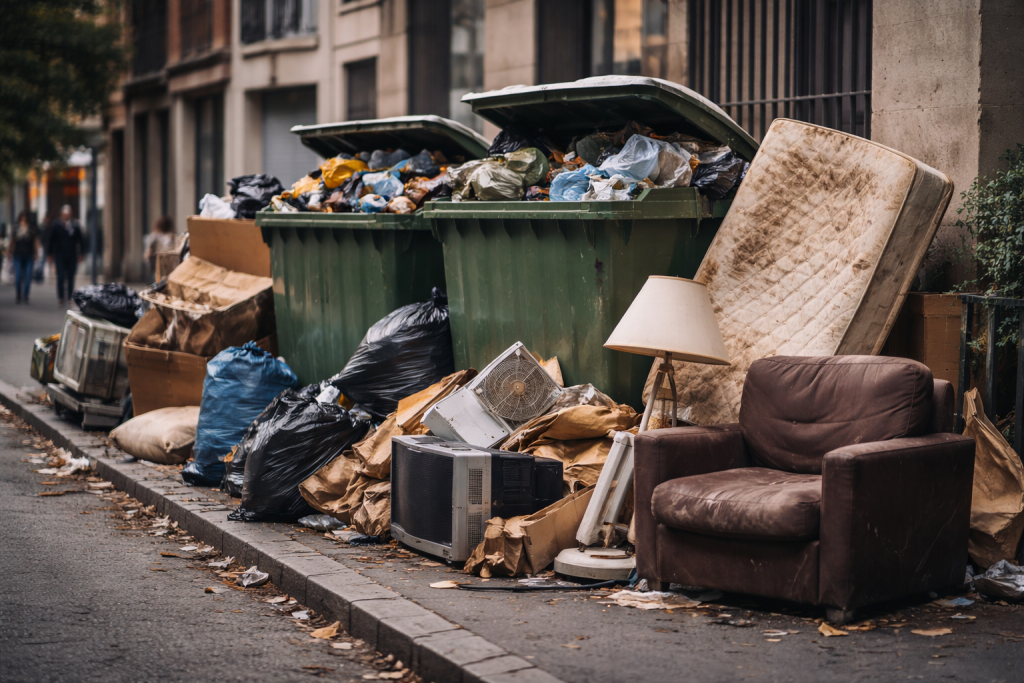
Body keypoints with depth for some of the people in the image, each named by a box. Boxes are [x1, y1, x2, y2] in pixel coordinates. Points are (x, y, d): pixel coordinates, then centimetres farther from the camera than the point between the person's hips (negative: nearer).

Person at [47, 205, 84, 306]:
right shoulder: (56, 225, -2)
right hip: (59, 255, -2)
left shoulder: (76, 225, 3)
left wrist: (81, 253, 6)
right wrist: (50, 254, 2)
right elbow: (51, 240, 3)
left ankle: (70, 298, 12)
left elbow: (80, 240, 8)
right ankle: (61, 298, -3)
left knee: (71, 278, 6)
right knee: (61, 277, -8)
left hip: (72, 256, 2)